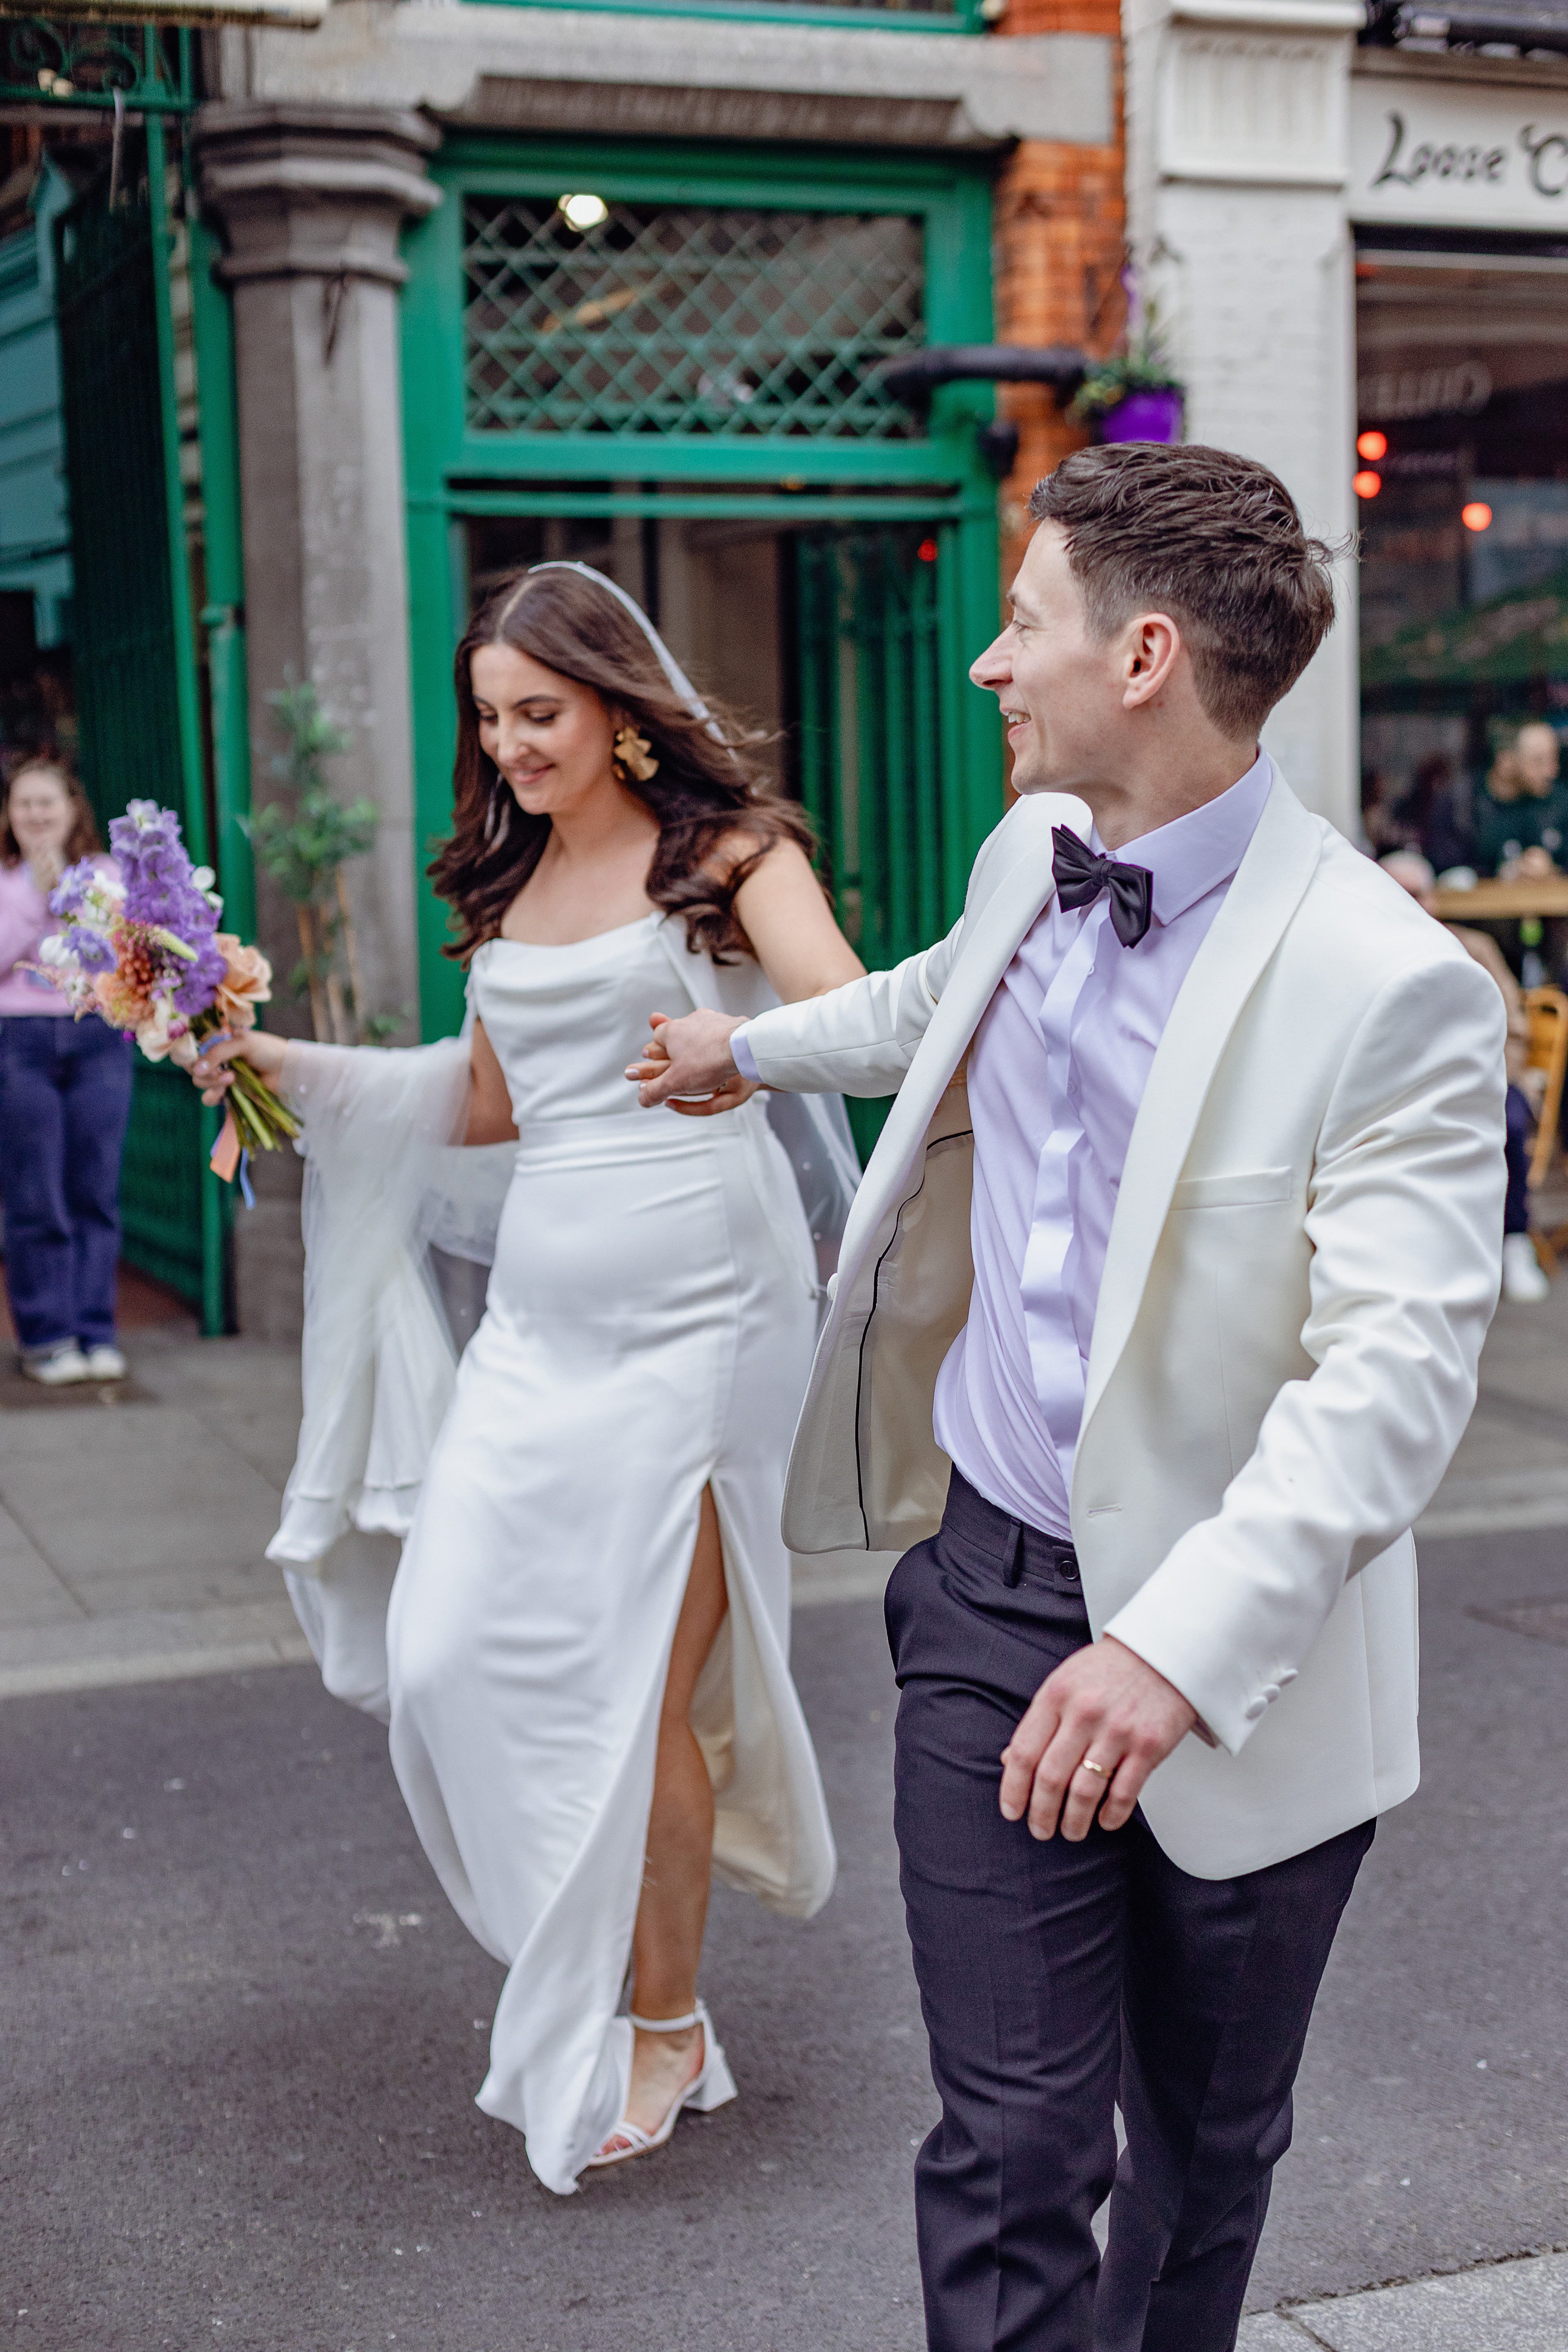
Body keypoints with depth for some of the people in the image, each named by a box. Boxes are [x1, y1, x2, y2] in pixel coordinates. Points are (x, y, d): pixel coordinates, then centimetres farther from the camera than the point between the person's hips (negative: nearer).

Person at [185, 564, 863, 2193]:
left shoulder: (724, 850, -2)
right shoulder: (508, 880, 16)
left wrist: (740, 1045, -40)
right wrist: (293, 1070, 15)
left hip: (694, 1304, -6)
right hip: (541, 1307, 6)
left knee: (637, 1678, -2)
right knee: (456, 1652, -2)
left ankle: (664, 2025, 18)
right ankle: (581, 1969, 22)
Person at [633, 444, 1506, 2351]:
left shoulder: (1390, 986, -20)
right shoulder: (1032, 851, 3)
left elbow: (1396, 1369, -25)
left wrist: (1183, 1645, -34)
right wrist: (755, 1048, 45)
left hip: (1242, 1652, -4)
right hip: (991, 1579, 4)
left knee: (1206, 2149, 16)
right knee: (1011, 2142, 0)